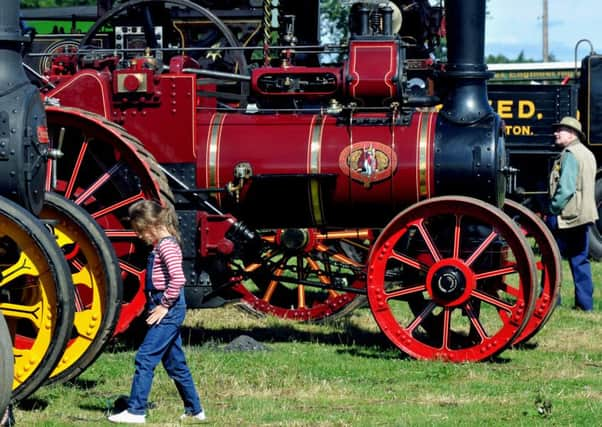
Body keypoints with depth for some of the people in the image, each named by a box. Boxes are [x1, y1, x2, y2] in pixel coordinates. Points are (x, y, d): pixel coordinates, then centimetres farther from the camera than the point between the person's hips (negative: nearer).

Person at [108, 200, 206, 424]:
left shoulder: (166, 246, -15)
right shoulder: (161, 244, 15)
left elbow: (178, 279, -26)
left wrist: (164, 305, -19)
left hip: (169, 310, -10)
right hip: (169, 312, 10)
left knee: (145, 358, -11)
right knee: (175, 362, 16)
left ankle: (136, 411, -12)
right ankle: (194, 410, 24)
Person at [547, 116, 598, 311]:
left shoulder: (570, 154, -13)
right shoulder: (587, 154, 16)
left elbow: (566, 188, -21)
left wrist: (553, 209, -14)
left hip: (566, 216, -9)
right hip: (584, 215, 9)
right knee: (580, 260, 10)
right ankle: (585, 302, 9)